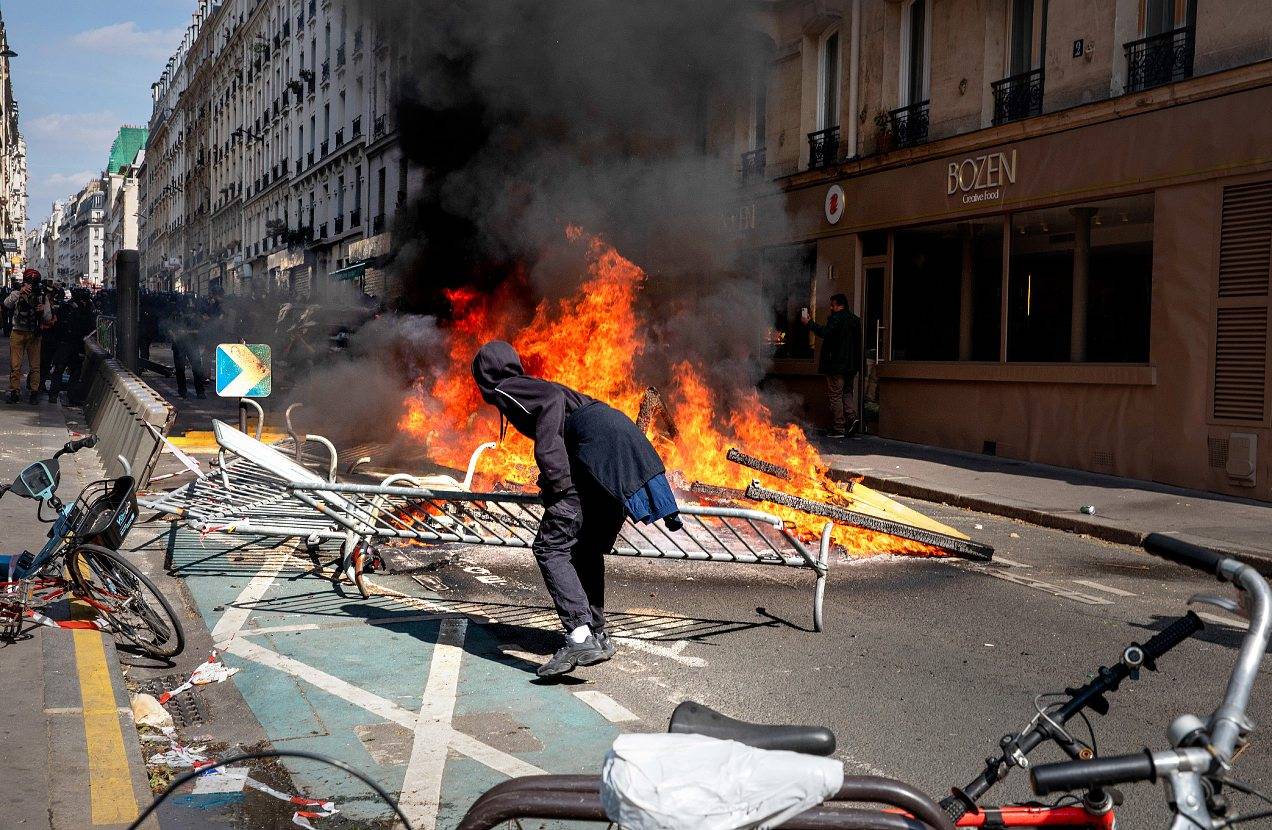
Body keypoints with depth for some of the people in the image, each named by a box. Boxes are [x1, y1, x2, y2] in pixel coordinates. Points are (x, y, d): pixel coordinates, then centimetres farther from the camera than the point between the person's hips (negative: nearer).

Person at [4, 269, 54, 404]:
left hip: (34, 335, 1)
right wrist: (20, 293, -33)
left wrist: (43, 310, -17)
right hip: (17, 333, -1)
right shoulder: (16, 294, 4)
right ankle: (15, 392, 3)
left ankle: (34, 392, 8)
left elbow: (48, 319, 5)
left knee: (35, 365, 2)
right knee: (15, 365, -2)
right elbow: (7, 304, -19)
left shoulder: (43, 297, 7)